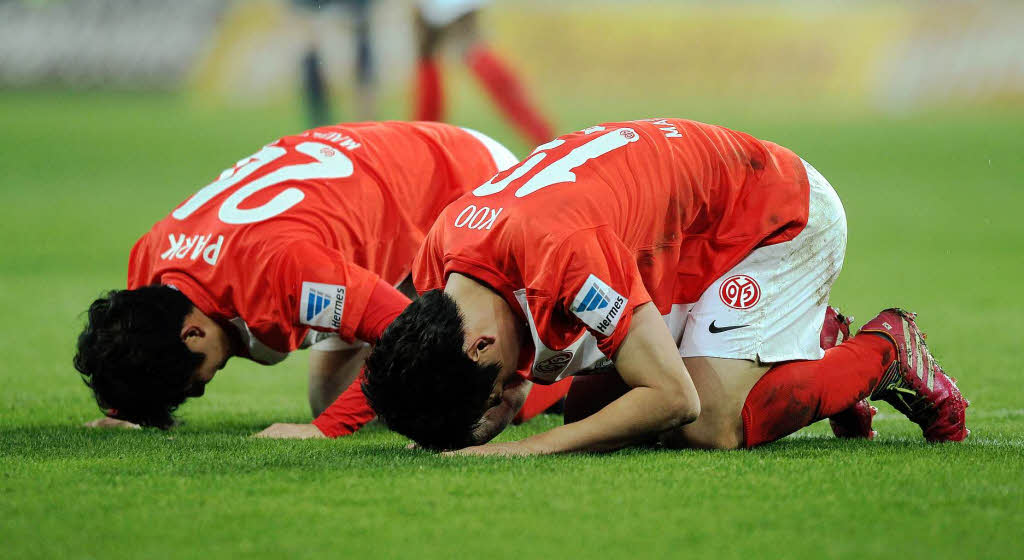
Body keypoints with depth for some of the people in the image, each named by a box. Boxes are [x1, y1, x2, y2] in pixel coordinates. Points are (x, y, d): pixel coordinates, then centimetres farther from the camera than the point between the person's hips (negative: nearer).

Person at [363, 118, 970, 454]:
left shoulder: (562, 251, -40)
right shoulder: (440, 254, -15)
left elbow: (674, 399, -36)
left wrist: (535, 447, -38)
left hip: (782, 213, -9)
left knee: (712, 429, -23)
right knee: (589, 404, 1)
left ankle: (886, 353, 2)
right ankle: (809, 346, 18)